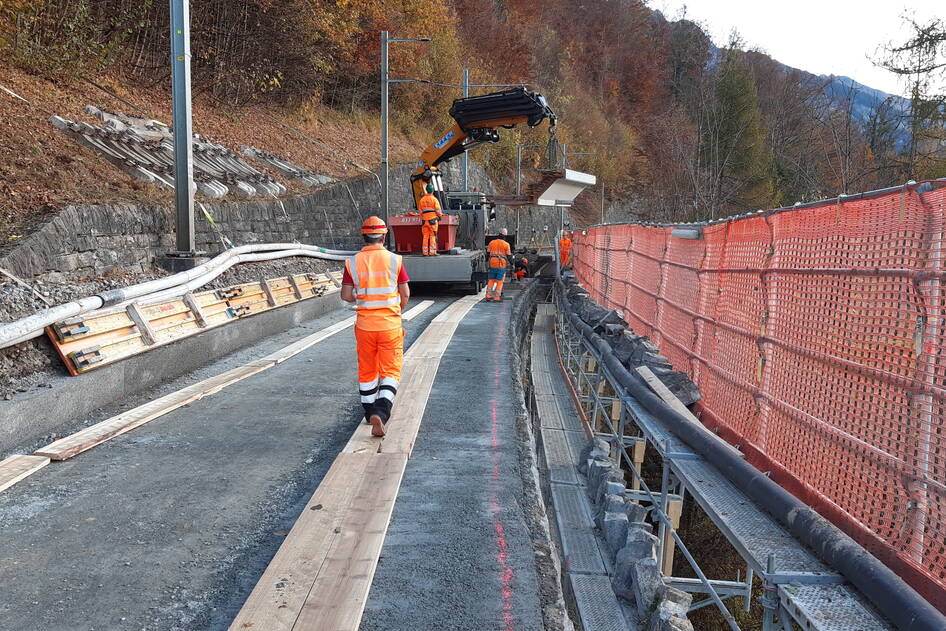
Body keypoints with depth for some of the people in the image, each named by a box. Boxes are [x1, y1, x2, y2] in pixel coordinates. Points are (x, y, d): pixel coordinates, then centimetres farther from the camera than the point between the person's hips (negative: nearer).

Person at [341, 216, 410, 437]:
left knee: (367, 371, 18)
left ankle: (370, 413, 30)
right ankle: (381, 412, -14)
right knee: (390, 372, 5)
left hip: (364, 325, 2)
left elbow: (346, 296, -3)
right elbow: (405, 294, -2)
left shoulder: (352, 262, -3)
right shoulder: (394, 260, -5)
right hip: (391, 325, -2)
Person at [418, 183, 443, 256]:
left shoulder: (422, 199, 11)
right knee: (433, 236, -2)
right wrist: (440, 215, 9)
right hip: (433, 219, -4)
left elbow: (420, 210, 14)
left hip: (424, 220, 4)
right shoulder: (434, 199, -4)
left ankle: (425, 252, 4)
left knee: (425, 236, 6)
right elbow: (438, 210, -7)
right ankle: (432, 252, -5)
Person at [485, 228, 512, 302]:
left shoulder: (492, 242, 6)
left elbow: (488, 253, 10)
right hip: (501, 265, -3)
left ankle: (488, 295, 6)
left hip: (492, 264, 3)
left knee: (491, 280, 13)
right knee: (499, 282, 2)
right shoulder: (506, 244, -3)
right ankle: (496, 297, -1)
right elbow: (509, 256, -3)